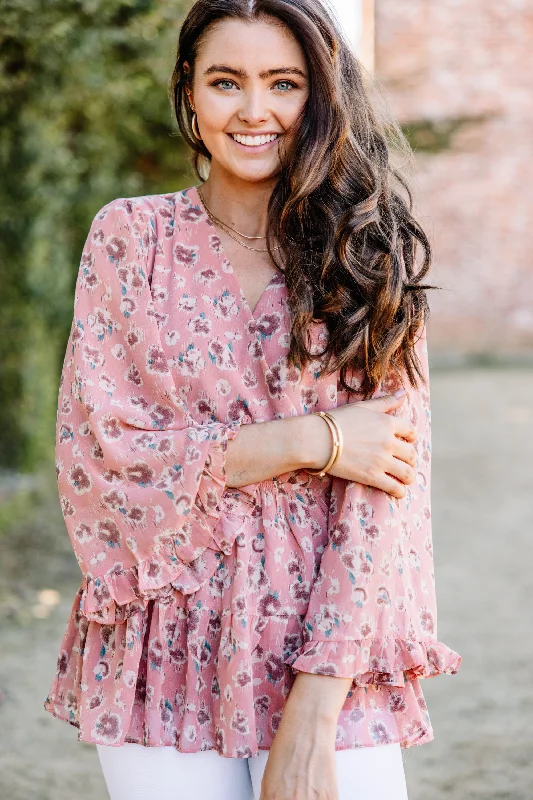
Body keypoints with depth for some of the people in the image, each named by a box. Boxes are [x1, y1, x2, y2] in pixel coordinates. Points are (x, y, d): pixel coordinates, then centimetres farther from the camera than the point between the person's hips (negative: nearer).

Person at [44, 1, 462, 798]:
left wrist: (311, 718, -15)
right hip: (164, 668, 0)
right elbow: (94, 461, -4)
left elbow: (384, 493, -6)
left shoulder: (367, 252, 1)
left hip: (328, 655, 0)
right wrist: (308, 441, -11)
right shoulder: (130, 237, 2)